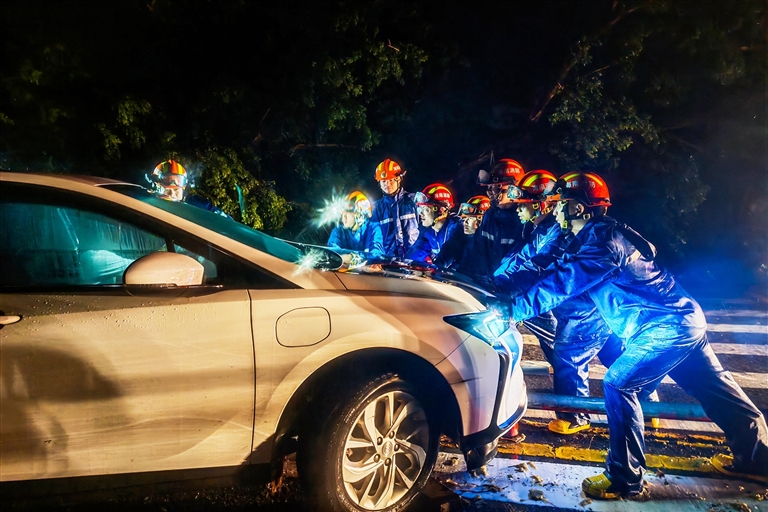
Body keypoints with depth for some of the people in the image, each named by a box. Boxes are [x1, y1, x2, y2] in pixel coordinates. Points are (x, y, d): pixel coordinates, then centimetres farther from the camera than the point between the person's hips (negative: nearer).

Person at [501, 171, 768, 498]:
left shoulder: (602, 240, -21)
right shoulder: (596, 236, 10)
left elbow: (561, 284, -29)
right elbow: (558, 272, 13)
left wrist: (513, 309, -27)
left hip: (669, 324, -11)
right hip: (683, 318, 11)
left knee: (618, 385, -11)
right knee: (712, 388, 21)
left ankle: (624, 478, -3)